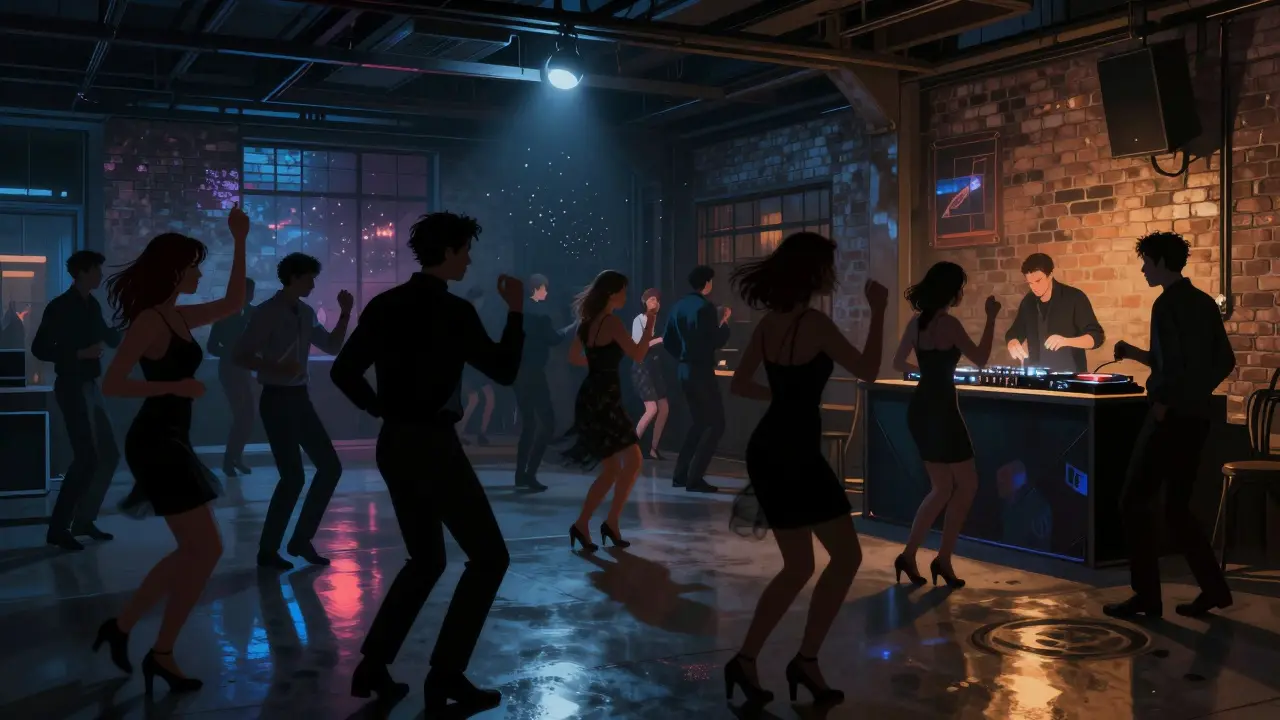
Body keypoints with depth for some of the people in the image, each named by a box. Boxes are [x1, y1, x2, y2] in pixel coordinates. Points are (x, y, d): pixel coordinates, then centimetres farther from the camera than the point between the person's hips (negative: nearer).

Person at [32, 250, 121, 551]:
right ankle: (58, 528, -4)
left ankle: (83, 519, 20)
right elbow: (40, 349, -15)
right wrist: (80, 353, -21)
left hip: (90, 387, 8)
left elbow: (112, 339, 20)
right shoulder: (60, 307, -11)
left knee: (109, 455, 11)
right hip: (72, 388, -8)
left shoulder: (92, 305, 11)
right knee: (87, 458, -11)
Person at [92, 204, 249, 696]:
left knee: (192, 552, 16)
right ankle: (161, 654, 7)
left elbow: (233, 304, 19)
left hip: (170, 442, 9)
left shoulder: (179, 316, 10)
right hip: (155, 443, -9)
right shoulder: (150, 321, -15)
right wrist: (176, 386, -24)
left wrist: (240, 242, 15)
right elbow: (111, 385, -20)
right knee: (205, 550, -5)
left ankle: (121, 627, 24)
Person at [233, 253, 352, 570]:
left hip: (300, 398, 8)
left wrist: (345, 313, 4)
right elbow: (240, 356, -14)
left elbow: (333, 347, 15)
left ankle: (301, 539, 17)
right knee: (293, 477, -10)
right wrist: (277, 367, -26)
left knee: (330, 466, 7)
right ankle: (267, 550, 5)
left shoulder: (306, 313, 10)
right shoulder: (267, 312, -10)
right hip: (277, 400, -8)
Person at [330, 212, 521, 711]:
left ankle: (372, 666, 18)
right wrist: (516, 313, -1)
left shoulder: (385, 305, 7)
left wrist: (382, 408, 14)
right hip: (433, 445, -8)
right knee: (489, 557, 3)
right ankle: (445, 674, 1)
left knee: (426, 560, 20)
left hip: (394, 444, 8)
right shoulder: (455, 311, -13)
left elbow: (344, 371, 9)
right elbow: (504, 371, -9)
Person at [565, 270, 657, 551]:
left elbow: (574, 357, 24)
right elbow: (637, 355, -15)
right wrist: (650, 322, -9)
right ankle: (611, 523, -9)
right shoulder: (612, 322, -12)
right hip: (603, 399, -9)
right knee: (632, 459, -7)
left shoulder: (589, 321, 14)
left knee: (611, 468, 14)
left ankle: (582, 525, 11)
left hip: (592, 399, 9)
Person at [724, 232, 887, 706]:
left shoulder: (770, 321, 9)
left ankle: (746, 661, 14)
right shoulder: (815, 323, -14)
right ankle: (806, 659, 5)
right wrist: (878, 311, -2)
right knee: (846, 556, 5)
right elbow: (868, 371, -8)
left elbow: (739, 385, 15)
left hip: (766, 450, 8)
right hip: (795, 454, -8)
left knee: (798, 567, 16)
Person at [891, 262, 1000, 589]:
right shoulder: (948, 323, -16)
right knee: (967, 485, 6)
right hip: (941, 409, -8)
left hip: (920, 409, 8)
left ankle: (909, 556, 12)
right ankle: (943, 559, 7)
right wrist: (991, 318, -4)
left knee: (942, 488, 16)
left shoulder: (916, 322, 7)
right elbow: (981, 359, -9)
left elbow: (898, 363, 16)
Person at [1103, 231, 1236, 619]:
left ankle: (1146, 595, 3)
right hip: (1197, 416, 9)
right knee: (1177, 507, 16)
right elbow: (1225, 362, 17)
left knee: (1135, 502, 0)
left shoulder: (1167, 305, -14)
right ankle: (1213, 587, 14)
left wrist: (1164, 402, -9)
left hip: (1171, 416, -9)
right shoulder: (1204, 303, 11)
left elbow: (1174, 365, -23)